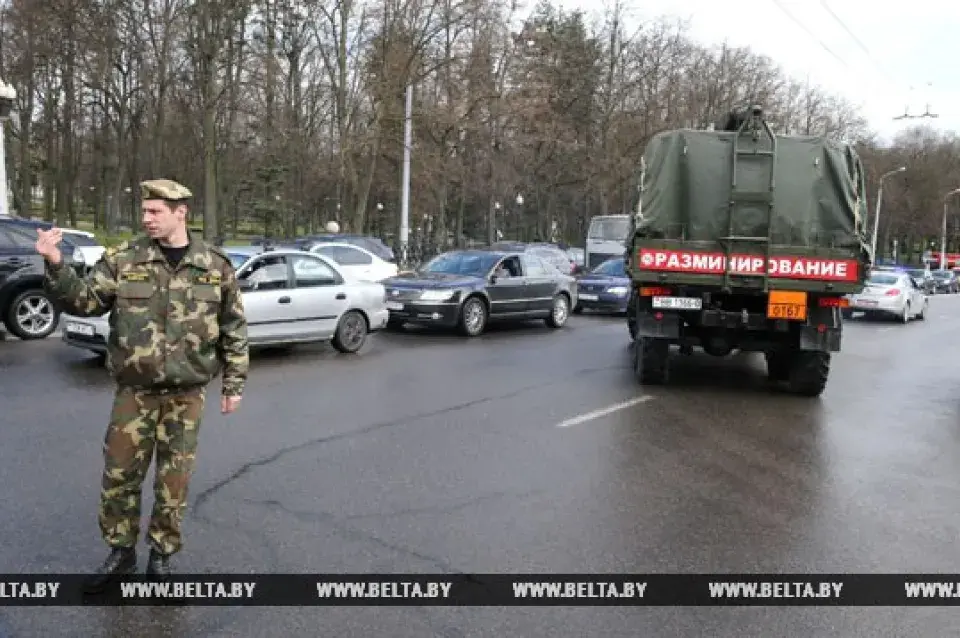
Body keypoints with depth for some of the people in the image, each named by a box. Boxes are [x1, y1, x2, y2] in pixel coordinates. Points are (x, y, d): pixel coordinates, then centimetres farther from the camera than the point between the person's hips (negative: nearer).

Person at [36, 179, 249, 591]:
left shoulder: (215, 266, -3)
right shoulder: (123, 259, -3)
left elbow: (234, 329, 2)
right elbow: (84, 300, -4)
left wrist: (234, 383, 1)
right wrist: (55, 266, -21)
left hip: (187, 394, -1)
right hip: (134, 391, 1)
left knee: (174, 481, 10)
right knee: (119, 475, 10)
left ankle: (161, 555, 29)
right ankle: (120, 551, 31)